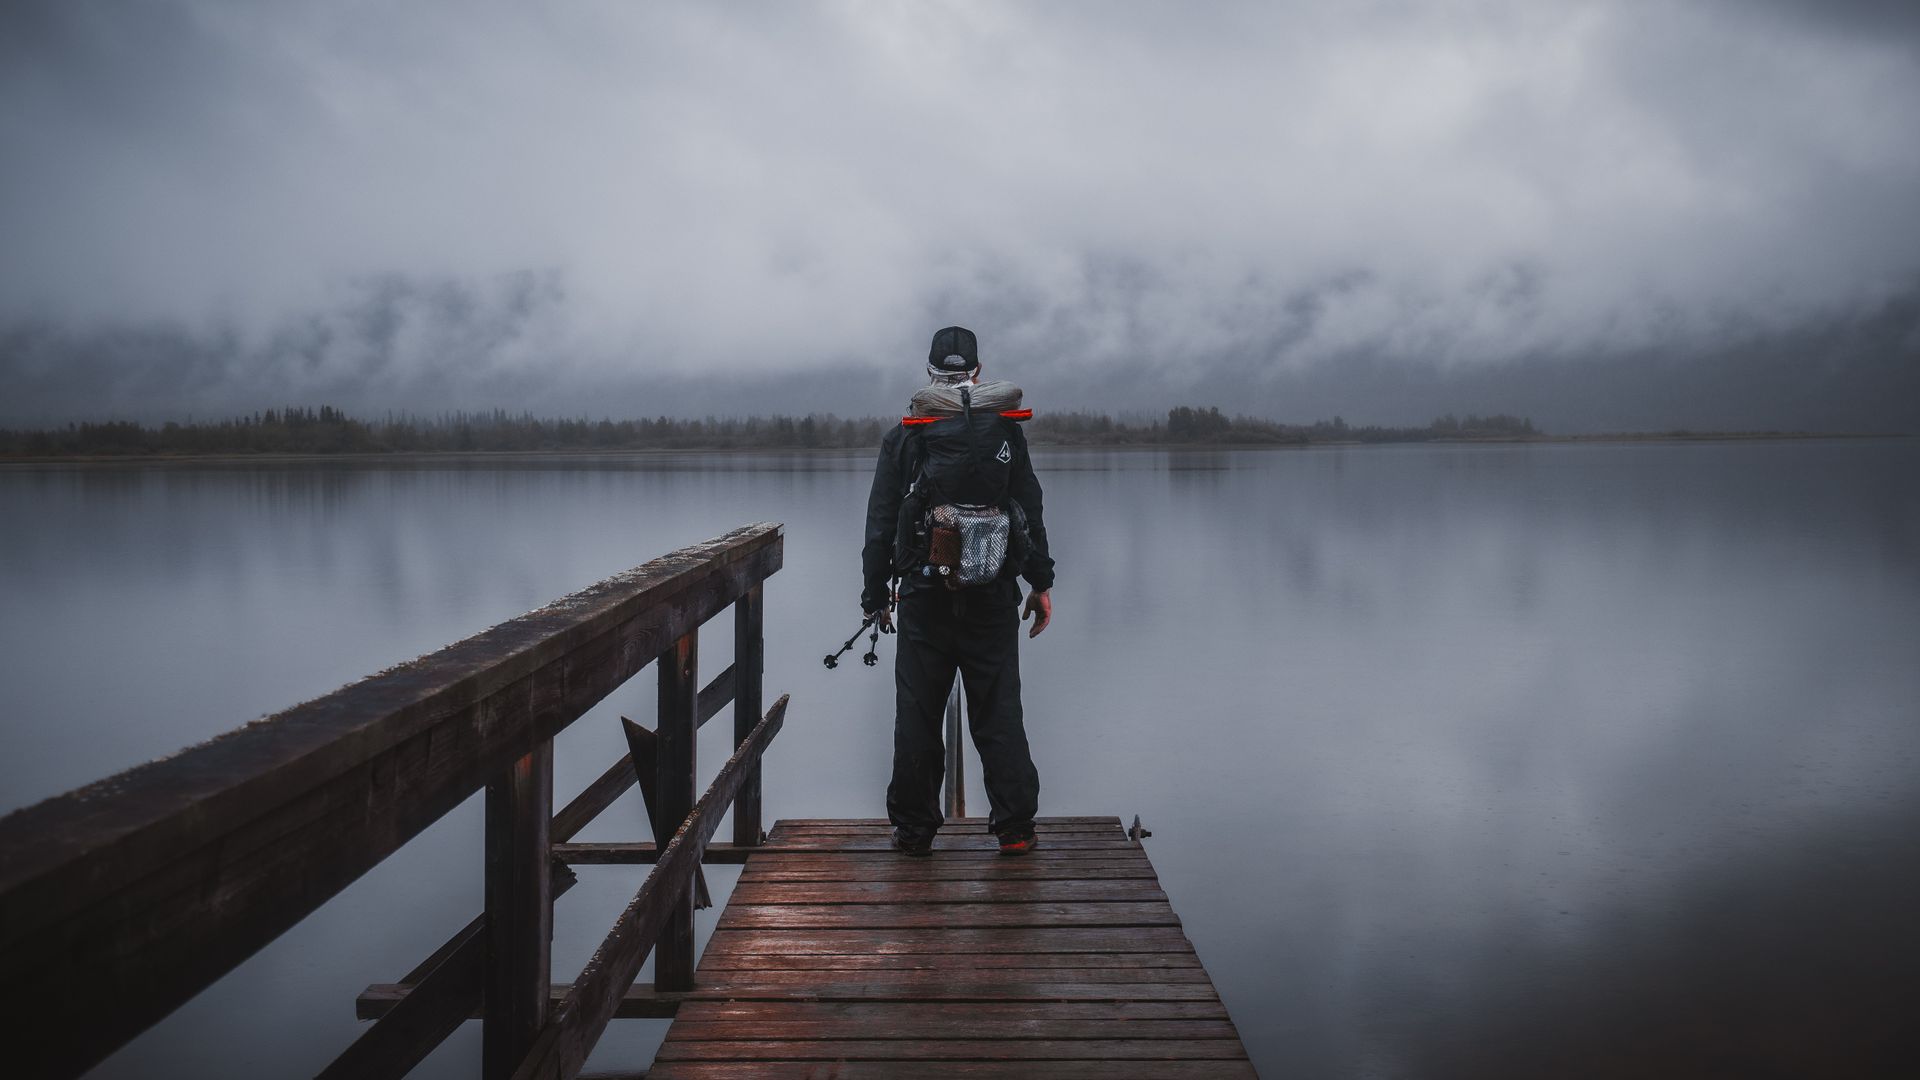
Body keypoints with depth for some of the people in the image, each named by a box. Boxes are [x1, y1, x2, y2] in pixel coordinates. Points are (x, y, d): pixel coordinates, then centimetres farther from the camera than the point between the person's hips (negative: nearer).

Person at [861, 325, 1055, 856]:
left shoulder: (902, 437, 2)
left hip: (924, 597, 0)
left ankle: (914, 828, 14)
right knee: (999, 713, 6)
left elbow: (880, 524, 3)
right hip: (993, 598, 0)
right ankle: (1014, 828, 8)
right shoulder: (1006, 432, 2)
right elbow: (1031, 513, 4)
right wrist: (1041, 582, 11)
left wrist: (875, 594, 10)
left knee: (917, 714, 7)